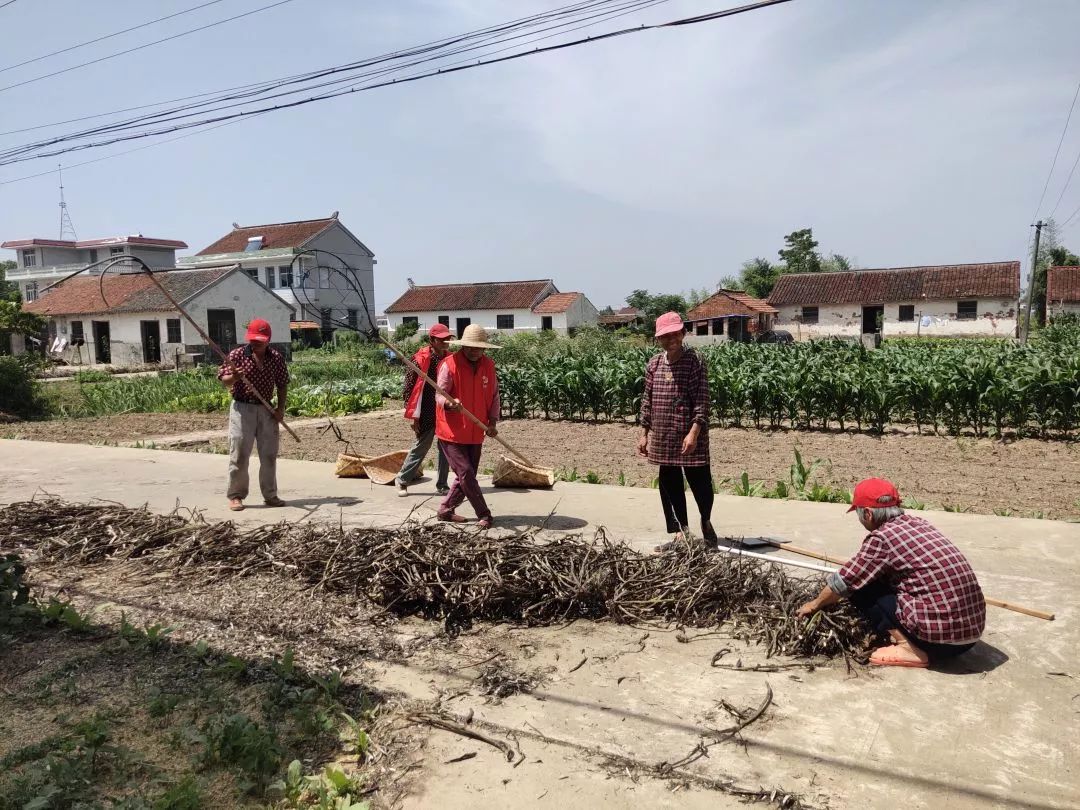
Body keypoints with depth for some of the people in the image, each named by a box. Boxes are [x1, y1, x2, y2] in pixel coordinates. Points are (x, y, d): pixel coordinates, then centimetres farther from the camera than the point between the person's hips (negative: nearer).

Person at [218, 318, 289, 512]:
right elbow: (224, 381, -4)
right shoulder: (237, 354, -5)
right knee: (239, 454, -1)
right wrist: (234, 377, -26)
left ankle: (270, 495, 19)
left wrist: (281, 408, 1)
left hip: (266, 410, 3)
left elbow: (282, 384, 9)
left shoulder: (277, 357, 3)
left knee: (269, 455, 8)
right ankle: (236, 496, 9)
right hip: (242, 408, -3)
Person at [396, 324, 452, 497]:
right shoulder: (420, 360, -10)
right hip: (426, 415, -4)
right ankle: (402, 480, 24)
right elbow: (409, 388, -8)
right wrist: (414, 416, -9)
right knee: (420, 448, 6)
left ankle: (442, 485, 21)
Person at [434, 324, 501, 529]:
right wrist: (449, 403, -37)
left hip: (475, 433, 6)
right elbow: (439, 395, -14)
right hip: (452, 433, -6)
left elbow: (494, 395, 9)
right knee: (466, 473, -8)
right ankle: (484, 515, 4)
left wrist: (492, 421, -2)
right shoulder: (449, 364, -13)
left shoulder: (488, 366, 3)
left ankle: (446, 510, 27)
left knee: (468, 475, 12)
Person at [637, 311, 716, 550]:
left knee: (700, 482, 4)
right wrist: (644, 433, 10)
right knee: (670, 485, 9)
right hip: (663, 437, 5)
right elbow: (647, 400, 13)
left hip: (689, 435, -5)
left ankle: (706, 522, 30)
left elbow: (702, 399, -13)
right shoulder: (654, 364, 7)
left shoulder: (694, 361, -9)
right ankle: (681, 533, 21)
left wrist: (694, 432, -21)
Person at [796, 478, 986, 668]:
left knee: (862, 590, 5)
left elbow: (843, 582, 2)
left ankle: (909, 648, -3)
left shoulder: (881, 537, -9)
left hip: (941, 634, -8)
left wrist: (815, 604, 20)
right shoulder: (919, 523, 13)